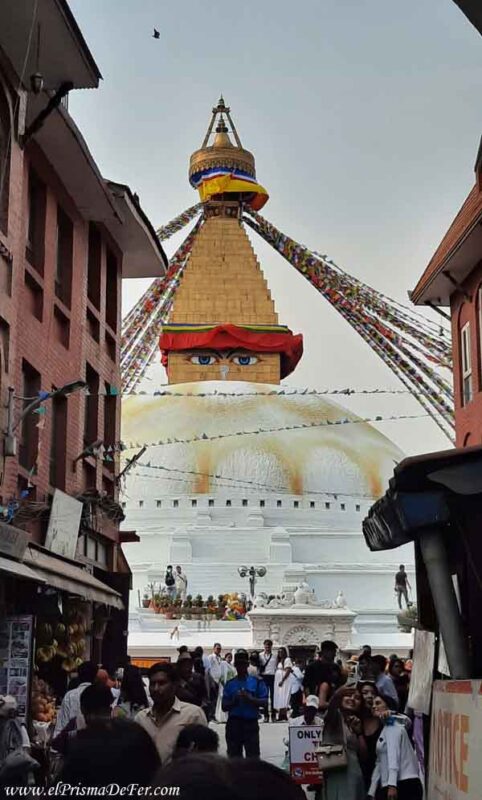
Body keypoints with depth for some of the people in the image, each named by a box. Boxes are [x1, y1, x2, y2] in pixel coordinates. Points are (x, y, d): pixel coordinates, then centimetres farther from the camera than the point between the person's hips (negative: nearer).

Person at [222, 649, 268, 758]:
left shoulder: (257, 682, 5)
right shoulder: (230, 684, 10)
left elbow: (264, 703, -3)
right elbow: (224, 707, 8)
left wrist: (250, 698, -16)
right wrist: (234, 701, -11)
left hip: (251, 723, -2)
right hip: (233, 723, 2)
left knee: (253, 755, -7)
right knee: (233, 755, 7)